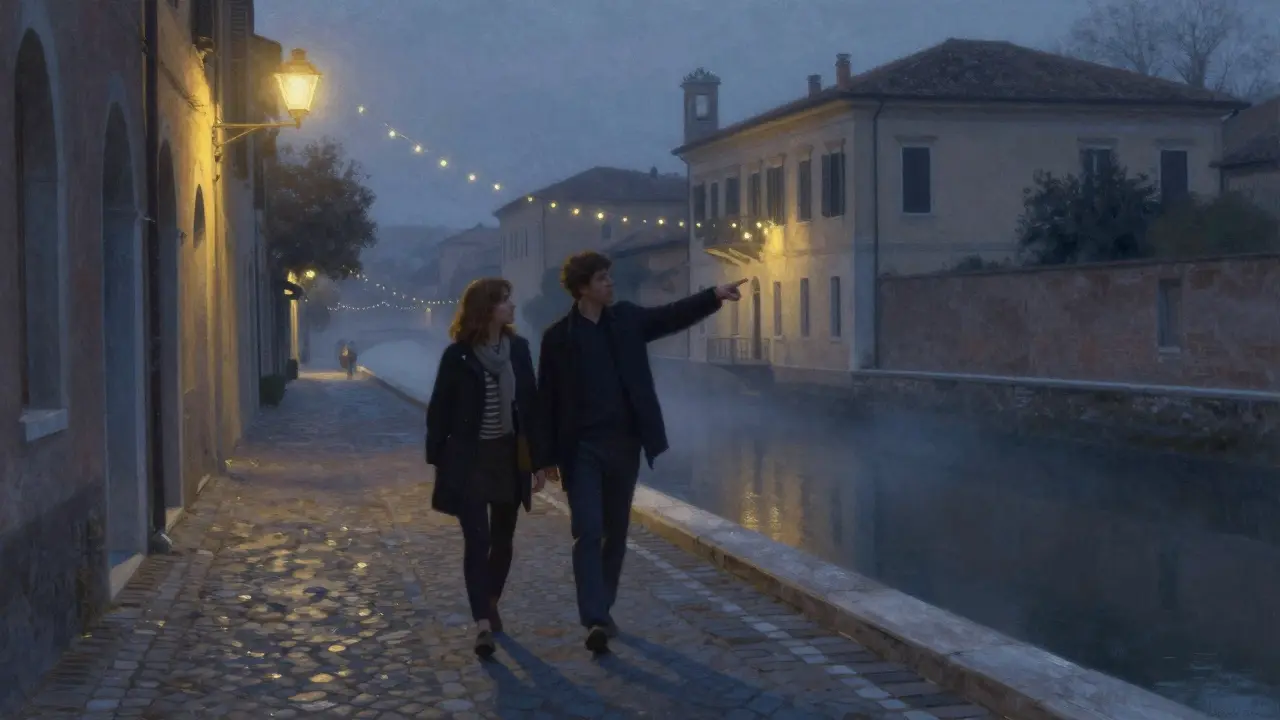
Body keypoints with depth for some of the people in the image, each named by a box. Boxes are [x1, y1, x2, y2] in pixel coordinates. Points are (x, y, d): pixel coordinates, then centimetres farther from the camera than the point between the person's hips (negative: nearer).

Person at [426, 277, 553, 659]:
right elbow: (440, 410, -4)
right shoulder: (458, 355, -9)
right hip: (469, 460, -4)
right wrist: (438, 461, -5)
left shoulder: (518, 348, 2)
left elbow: (531, 404, 4)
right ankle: (483, 624, -12)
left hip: (509, 457, 4)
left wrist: (539, 459, 4)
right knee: (477, 541, -10)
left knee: (502, 539, 13)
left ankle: (491, 606, 32)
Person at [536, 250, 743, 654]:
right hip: (582, 448, -4)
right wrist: (550, 456, -4)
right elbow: (547, 399, -2)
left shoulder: (627, 319, 8)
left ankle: (602, 610, 25)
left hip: (624, 443, 4)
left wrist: (714, 296, -13)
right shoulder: (559, 336, -4)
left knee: (615, 531, 11)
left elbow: (672, 317, 3)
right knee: (588, 532, -10)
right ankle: (594, 620, -13)